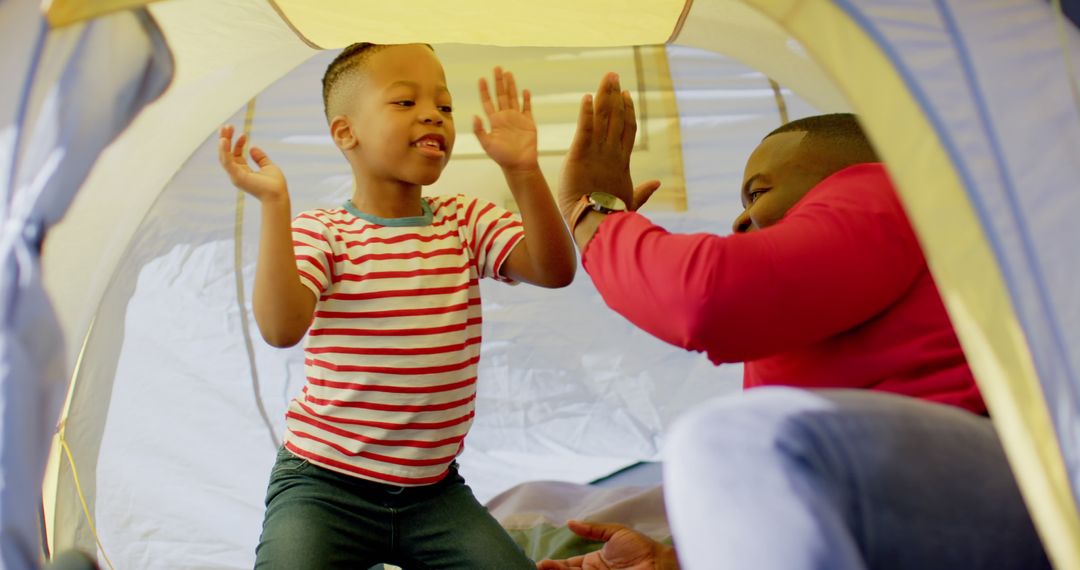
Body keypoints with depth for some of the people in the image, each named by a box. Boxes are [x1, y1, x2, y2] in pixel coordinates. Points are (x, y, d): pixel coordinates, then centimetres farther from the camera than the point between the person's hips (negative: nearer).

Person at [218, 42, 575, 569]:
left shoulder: (468, 223, 2)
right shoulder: (320, 232, -7)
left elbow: (555, 270, -13)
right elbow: (281, 328, -25)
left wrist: (523, 171, -25)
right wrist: (274, 204, -29)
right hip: (325, 484, -3)